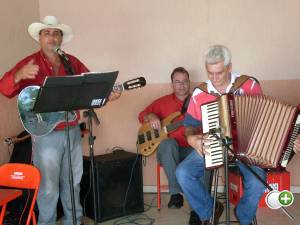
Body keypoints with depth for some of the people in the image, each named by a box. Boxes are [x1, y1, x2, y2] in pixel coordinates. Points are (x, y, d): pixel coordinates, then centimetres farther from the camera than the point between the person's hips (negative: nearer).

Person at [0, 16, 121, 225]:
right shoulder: (29, 63, -5)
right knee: (48, 187, 3)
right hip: (45, 134, -4)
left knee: (73, 181, 17)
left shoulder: (73, 62, 8)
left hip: (72, 131, 5)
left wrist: (107, 93, -9)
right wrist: (19, 76, -37)